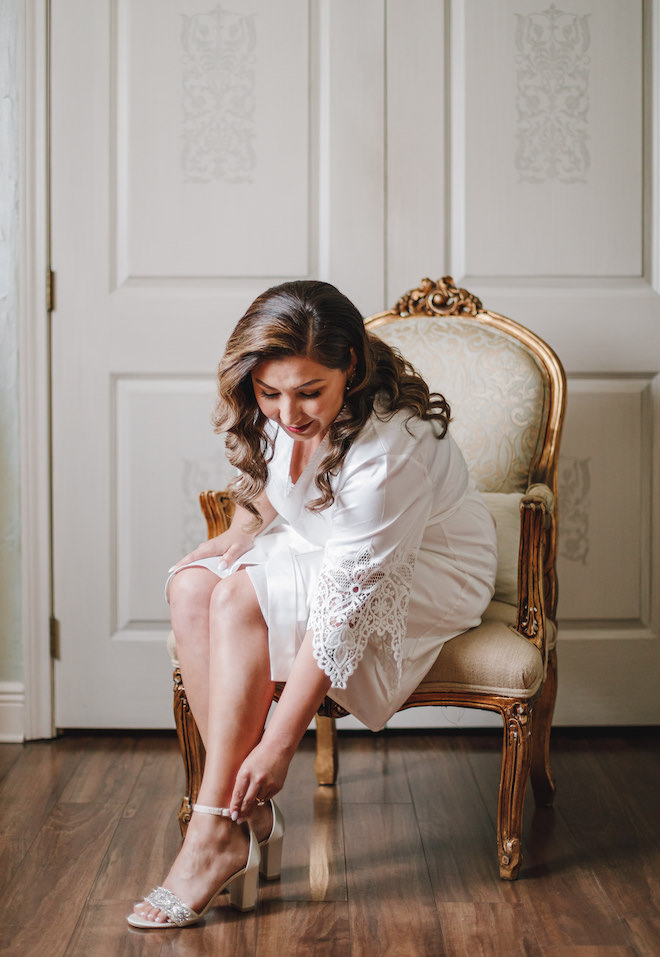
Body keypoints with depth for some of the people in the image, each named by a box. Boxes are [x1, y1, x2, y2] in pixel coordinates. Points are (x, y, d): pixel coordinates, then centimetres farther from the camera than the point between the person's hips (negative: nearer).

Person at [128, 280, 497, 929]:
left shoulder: (390, 450, -34)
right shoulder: (276, 414, -12)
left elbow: (344, 610, -34)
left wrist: (278, 744, -32)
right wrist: (241, 532, -6)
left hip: (426, 575, -7)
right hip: (320, 548, 8)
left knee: (240, 599, -29)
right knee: (192, 587, -18)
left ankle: (216, 833, -21)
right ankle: (250, 816, -17)